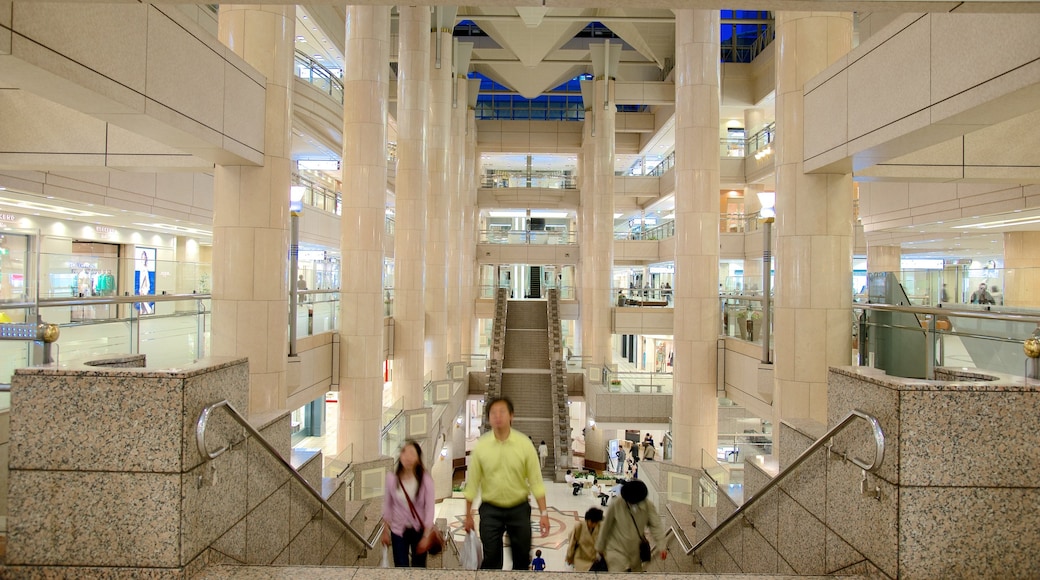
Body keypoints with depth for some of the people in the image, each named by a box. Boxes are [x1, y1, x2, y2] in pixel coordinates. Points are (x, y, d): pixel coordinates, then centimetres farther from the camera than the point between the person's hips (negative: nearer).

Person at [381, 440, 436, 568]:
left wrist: (426, 536, -11)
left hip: (419, 530, -1)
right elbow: (387, 505, -1)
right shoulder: (391, 478, -14)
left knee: (419, 566, 12)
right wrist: (385, 531, 6)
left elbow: (429, 508, -12)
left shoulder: (425, 479, -19)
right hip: (398, 530, 1)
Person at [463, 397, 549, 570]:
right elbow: (472, 483, -1)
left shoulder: (525, 444, -10)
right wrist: (468, 516, 3)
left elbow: (535, 481, -6)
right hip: (490, 510, 0)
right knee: (491, 558, 3)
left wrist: (543, 513, -9)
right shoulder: (480, 446, -9)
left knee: (522, 557, 11)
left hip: (519, 509, 0)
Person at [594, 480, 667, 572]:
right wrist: (600, 547, 0)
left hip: (636, 552, 4)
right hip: (616, 550, -3)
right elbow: (606, 527, -10)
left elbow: (656, 526, -16)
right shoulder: (615, 506, -20)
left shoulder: (648, 506, -14)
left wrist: (661, 546, -30)